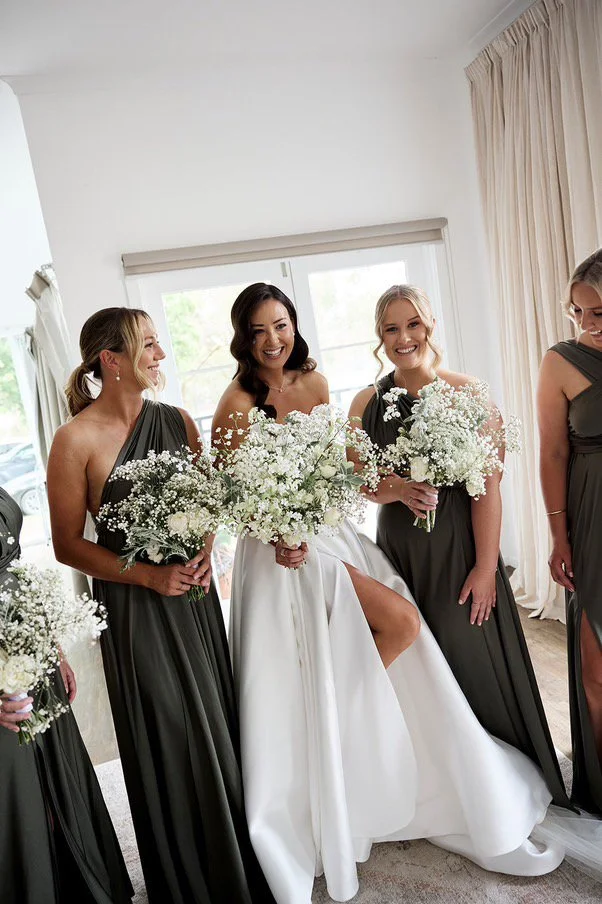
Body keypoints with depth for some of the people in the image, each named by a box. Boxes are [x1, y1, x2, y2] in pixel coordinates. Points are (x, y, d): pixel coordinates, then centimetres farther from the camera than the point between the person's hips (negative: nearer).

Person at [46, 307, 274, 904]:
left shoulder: (176, 421, 2)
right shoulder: (76, 439, -13)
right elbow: (68, 545, -9)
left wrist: (204, 553, -7)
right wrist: (150, 575, -16)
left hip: (194, 597, 5)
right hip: (135, 608, -4)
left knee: (219, 732, 14)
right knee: (169, 747, 9)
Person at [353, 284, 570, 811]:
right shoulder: (367, 403, 1)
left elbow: (488, 488, -12)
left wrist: (485, 568, -15)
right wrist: (396, 490, -16)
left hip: (459, 548, -3)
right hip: (399, 549, 3)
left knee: (475, 663, 7)